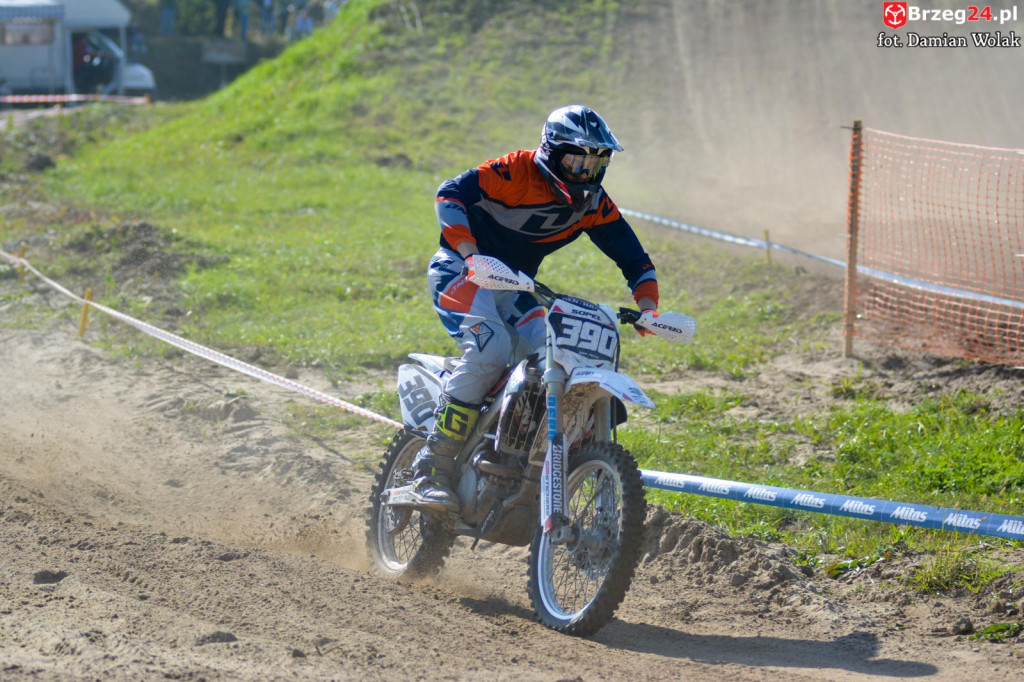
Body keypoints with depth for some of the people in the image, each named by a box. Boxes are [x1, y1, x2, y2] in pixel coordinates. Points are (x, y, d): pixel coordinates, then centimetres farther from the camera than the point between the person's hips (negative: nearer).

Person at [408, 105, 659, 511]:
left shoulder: (593, 204, 2)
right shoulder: (518, 171, -16)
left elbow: (634, 259, 6)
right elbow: (451, 193, -23)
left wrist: (647, 307, -12)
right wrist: (470, 252, -36)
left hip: (514, 286, 7)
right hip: (461, 270, -7)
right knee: (489, 349, -31)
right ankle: (431, 469, -30)